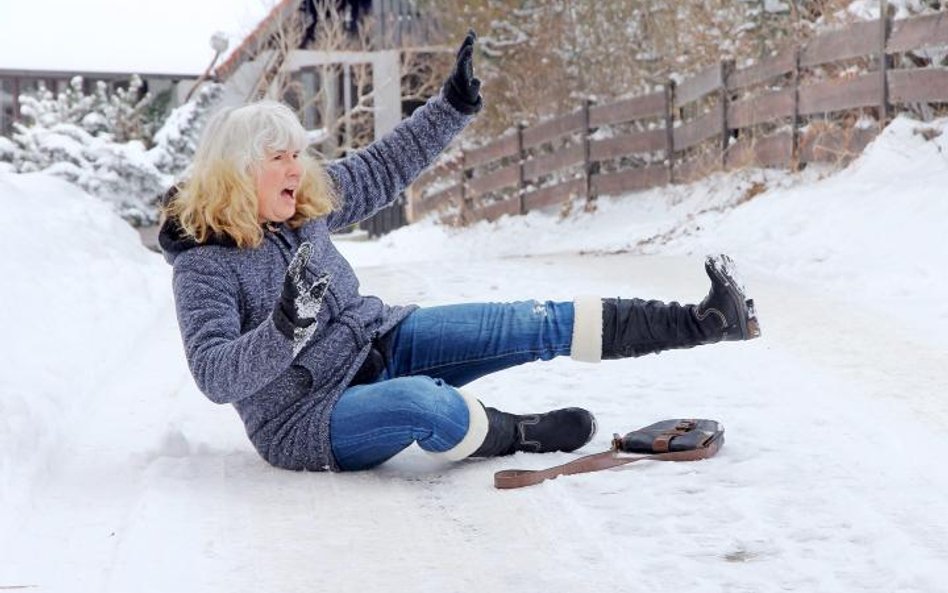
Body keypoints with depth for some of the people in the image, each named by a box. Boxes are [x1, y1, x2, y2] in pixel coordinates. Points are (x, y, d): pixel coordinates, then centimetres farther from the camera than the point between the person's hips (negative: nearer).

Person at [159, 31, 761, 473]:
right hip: (308, 418, -7)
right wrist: (283, 330, -45)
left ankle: (705, 320, -9)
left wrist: (454, 107, 0)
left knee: (539, 325, -8)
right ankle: (519, 434, -9)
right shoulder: (204, 265, -18)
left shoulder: (305, 203, 1)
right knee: (423, 401, -41)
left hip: (379, 343, 7)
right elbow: (215, 374, -28)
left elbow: (383, 168, 9)